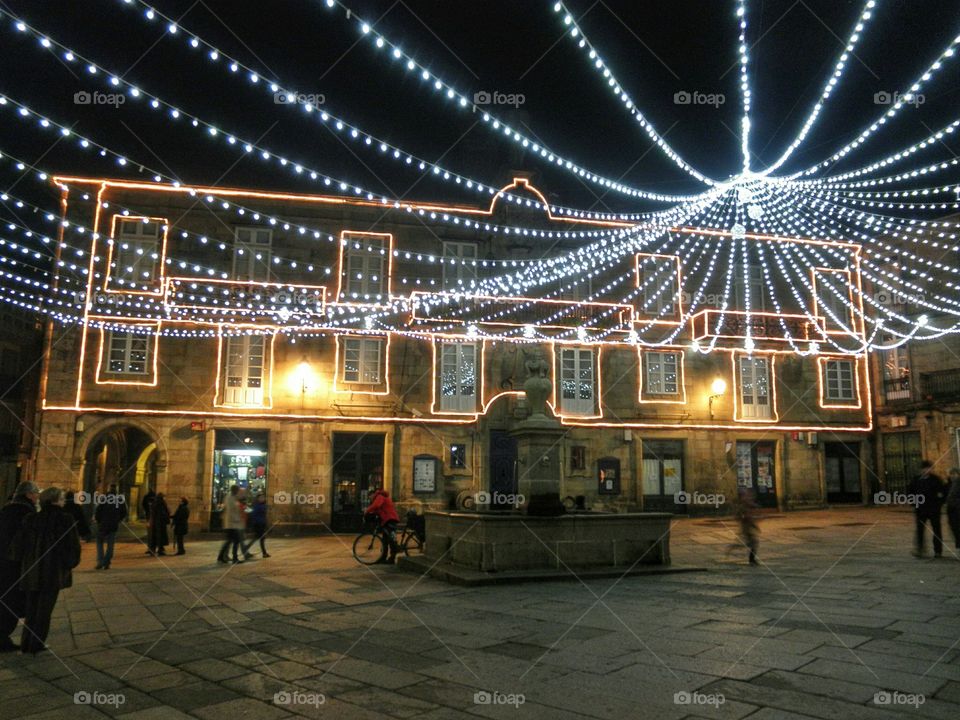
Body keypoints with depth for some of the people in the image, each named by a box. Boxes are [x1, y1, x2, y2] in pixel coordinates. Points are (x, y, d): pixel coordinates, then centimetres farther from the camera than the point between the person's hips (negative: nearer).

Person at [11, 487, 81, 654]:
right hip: (54, 572, -3)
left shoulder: (30, 519, -1)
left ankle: (26, 644, 21)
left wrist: (23, 563, 17)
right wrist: (70, 564, 7)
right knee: (45, 609, 8)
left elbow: (19, 545, 2)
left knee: (31, 607, 17)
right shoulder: (66, 521, -11)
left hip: (31, 571, 4)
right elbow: (73, 546, -10)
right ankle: (37, 645, 12)